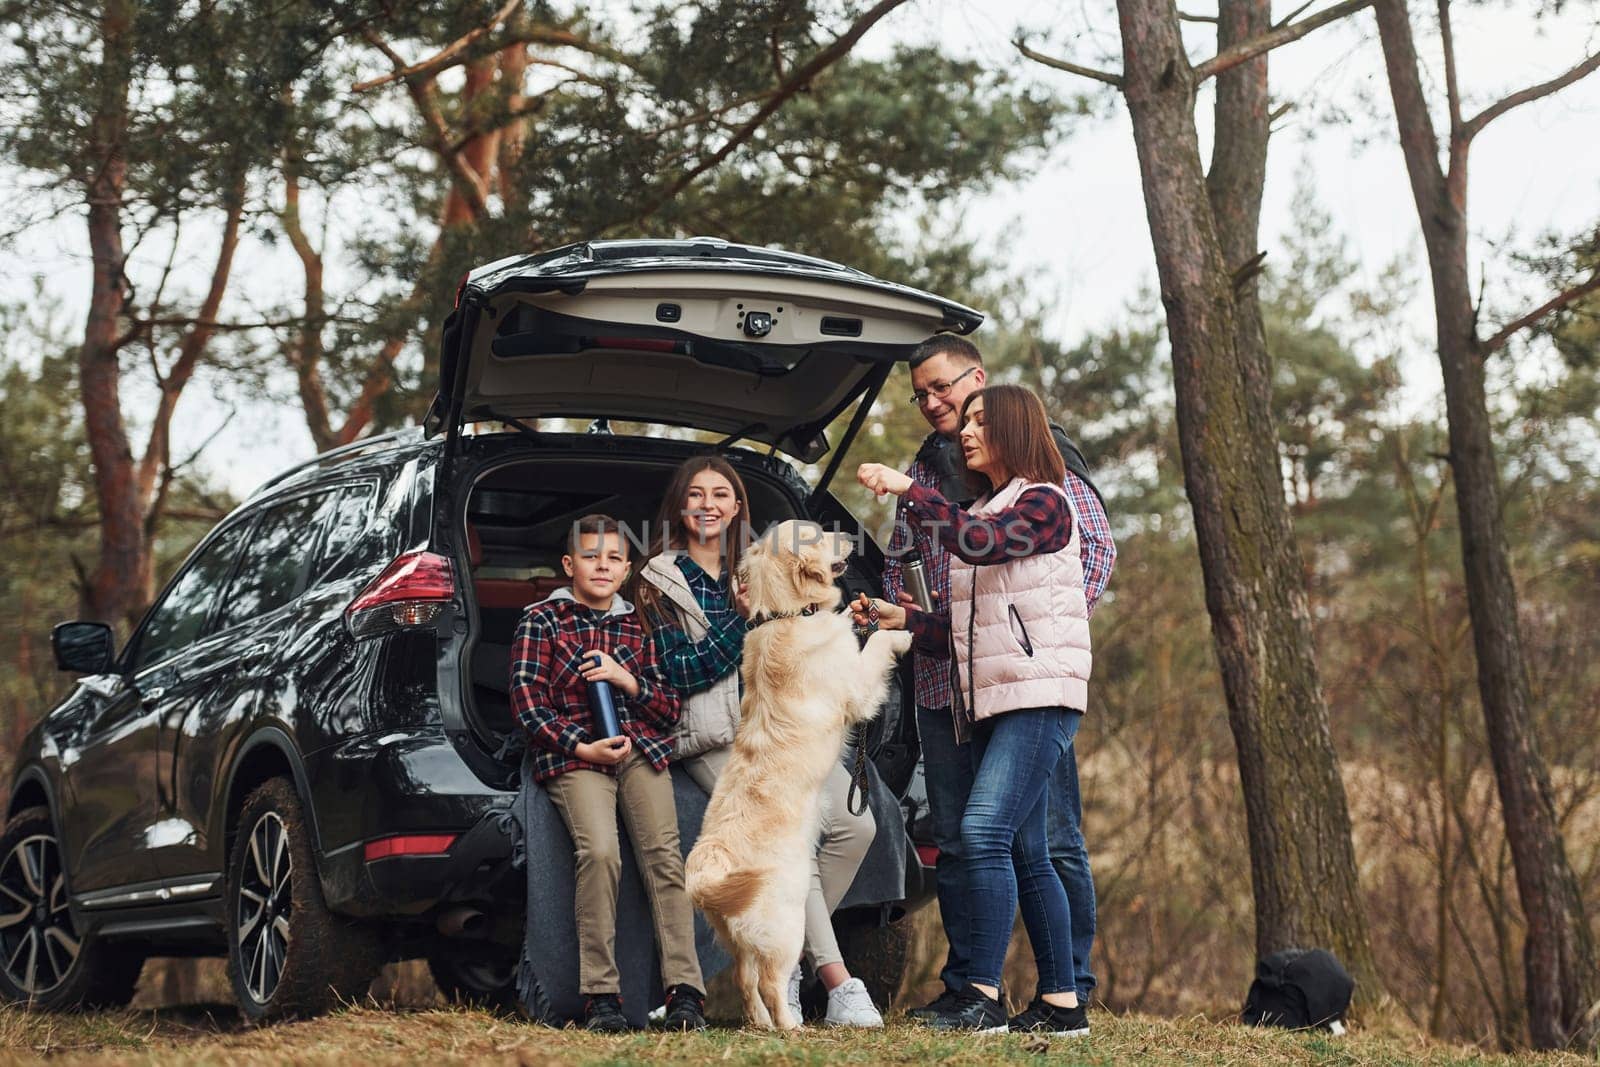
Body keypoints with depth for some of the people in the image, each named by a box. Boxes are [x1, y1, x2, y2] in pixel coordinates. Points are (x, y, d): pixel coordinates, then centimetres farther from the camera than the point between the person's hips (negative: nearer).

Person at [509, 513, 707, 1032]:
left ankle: (685, 991, -21)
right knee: (599, 851, -27)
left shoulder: (638, 628, 21)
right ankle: (600, 996, -23)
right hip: (574, 755, -3)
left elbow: (670, 710, 18)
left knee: (664, 854, -18)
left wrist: (629, 681, -2)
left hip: (642, 749, 3)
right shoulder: (542, 620, 11)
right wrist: (579, 746, -12)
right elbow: (526, 698, 1)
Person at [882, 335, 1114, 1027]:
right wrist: (900, 609, 4)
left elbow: (1097, 546, -1)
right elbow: (897, 558, 25)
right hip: (943, 679, 5)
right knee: (956, 840, 6)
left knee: (1052, 836, -4)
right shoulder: (923, 468, 18)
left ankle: (1071, 988, 1)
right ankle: (966, 984, 13)